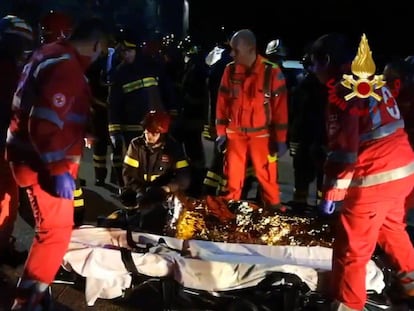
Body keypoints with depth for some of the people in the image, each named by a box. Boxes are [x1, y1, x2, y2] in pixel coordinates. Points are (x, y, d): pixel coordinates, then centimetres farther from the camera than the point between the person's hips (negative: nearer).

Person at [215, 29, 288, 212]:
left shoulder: (272, 72, -13)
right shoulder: (230, 70, -4)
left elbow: (280, 107, -9)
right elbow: (222, 102, 5)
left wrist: (280, 139, -7)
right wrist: (221, 131, 5)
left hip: (261, 133, -3)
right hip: (234, 132, 3)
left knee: (266, 174, 4)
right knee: (233, 173, 12)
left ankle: (273, 207, 20)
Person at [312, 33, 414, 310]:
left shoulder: (343, 91, -14)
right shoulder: (373, 81, 12)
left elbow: (343, 150, -18)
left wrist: (330, 193, -12)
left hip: (373, 178, -9)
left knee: (351, 248, 5)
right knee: (392, 227, 30)